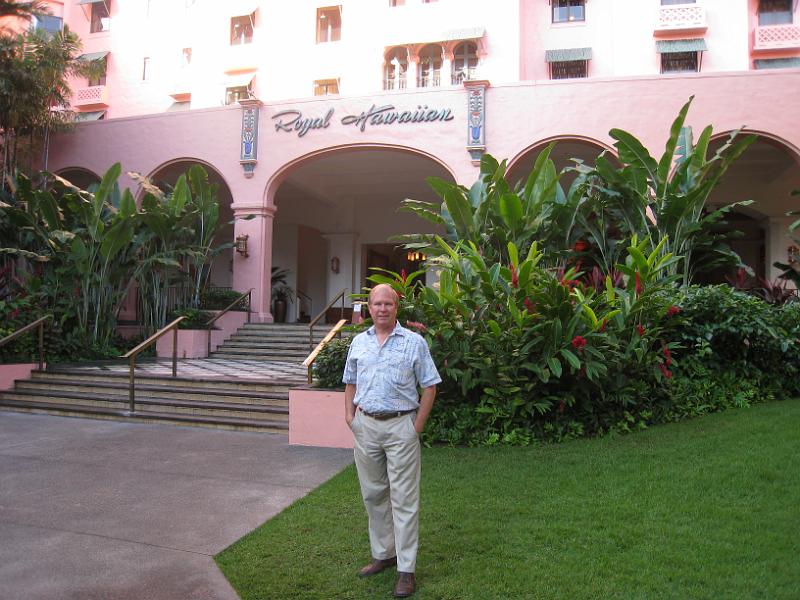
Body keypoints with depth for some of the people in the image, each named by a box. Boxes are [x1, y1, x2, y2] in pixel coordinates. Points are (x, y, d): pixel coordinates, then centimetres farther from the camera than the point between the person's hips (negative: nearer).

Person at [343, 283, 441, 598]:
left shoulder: (414, 342, -3)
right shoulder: (359, 342, 9)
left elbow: (429, 387, -2)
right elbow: (350, 383, 18)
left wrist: (416, 427, -7)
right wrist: (350, 417, 6)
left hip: (400, 425, -4)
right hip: (365, 426, 5)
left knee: (404, 499, -1)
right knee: (373, 494, 14)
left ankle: (406, 569, 8)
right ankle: (383, 554, 30)